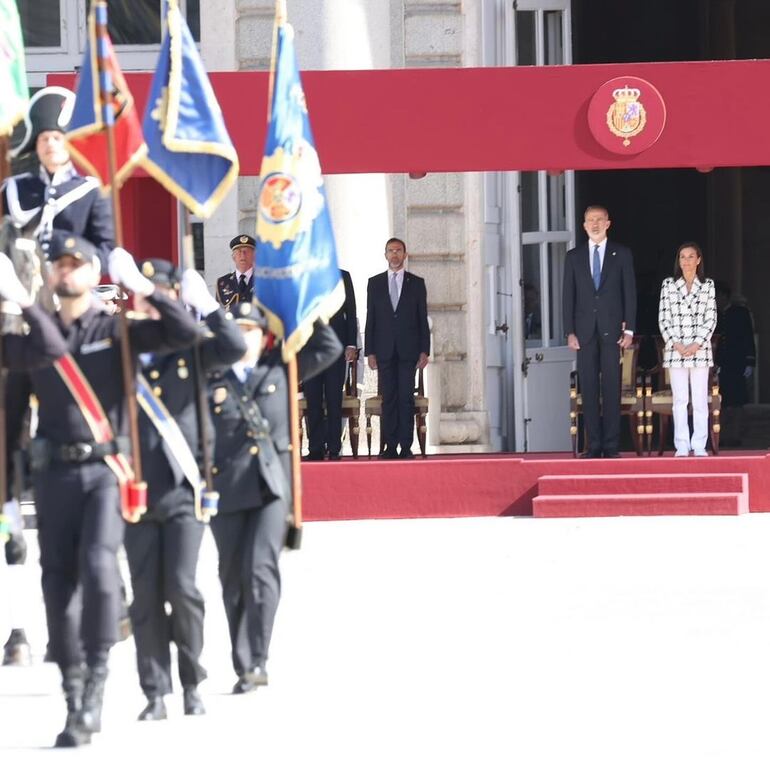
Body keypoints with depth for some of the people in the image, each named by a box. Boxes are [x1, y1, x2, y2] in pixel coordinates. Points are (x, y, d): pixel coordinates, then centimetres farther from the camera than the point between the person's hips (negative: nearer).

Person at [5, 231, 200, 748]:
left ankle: (98, 672, -10)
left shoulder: (116, 330, 4)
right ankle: (75, 703, 8)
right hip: (54, 472, 3)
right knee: (59, 581, 1)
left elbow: (187, 334, -5)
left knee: (98, 564, -23)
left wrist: (147, 290, -10)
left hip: (105, 469, -3)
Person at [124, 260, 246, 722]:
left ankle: (192, 684, 8)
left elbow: (235, 348, -8)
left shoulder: (190, 348, 5)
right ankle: (155, 694, 8)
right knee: (146, 597, 2)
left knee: (181, 586, -9)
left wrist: (206, 304, -14)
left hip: (184, 489, -1)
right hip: (137, 491, 1)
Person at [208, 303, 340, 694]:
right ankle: (243, 668, 13)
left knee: (261, 568, -16)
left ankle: (256, 661, -17)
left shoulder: (279, 370, 12)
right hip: (226, 489, 0)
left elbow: (329, 348, 18)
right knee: (233, 579, 5)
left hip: (272, 486, 0)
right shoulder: (210, 380, 5)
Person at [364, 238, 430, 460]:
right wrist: (370, 351, 1)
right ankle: (390, 447, 0)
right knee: (388, 399, -1)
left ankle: (406, 447, -4)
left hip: (408, 350, -1)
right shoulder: (375, 283, 11)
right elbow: (370, 319, 8)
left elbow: (423, 319, 6)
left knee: (406, 398, -4)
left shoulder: (416, 283, 8)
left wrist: (424, 350, -2)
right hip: (384, 350, 1)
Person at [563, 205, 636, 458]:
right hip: (585, 330, 2)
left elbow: (630, 292, 5)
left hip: (612, 330, -2)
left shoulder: (622, 254, 7)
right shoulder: (574, 256, 11)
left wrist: (629, 329, -3)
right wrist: (570, 331, 0)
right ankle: (594, 444, 1)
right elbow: (568, 295, 9)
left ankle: (611, 445, -3)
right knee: (589, 388, -1)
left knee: (612, 388, -4)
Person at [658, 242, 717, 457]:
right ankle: (682, 445, 2)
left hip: (700, 349, 0)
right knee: (680, 399, 0)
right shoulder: (668, 285, 6)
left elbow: (711, 318, 1)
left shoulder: (707, 285, 6)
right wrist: (676, 344, -8)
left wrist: (697, 344, -9)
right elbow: (663, 318, 3)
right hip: (675, 350, 0)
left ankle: (699, 445, 1)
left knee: (700, 399, -1)